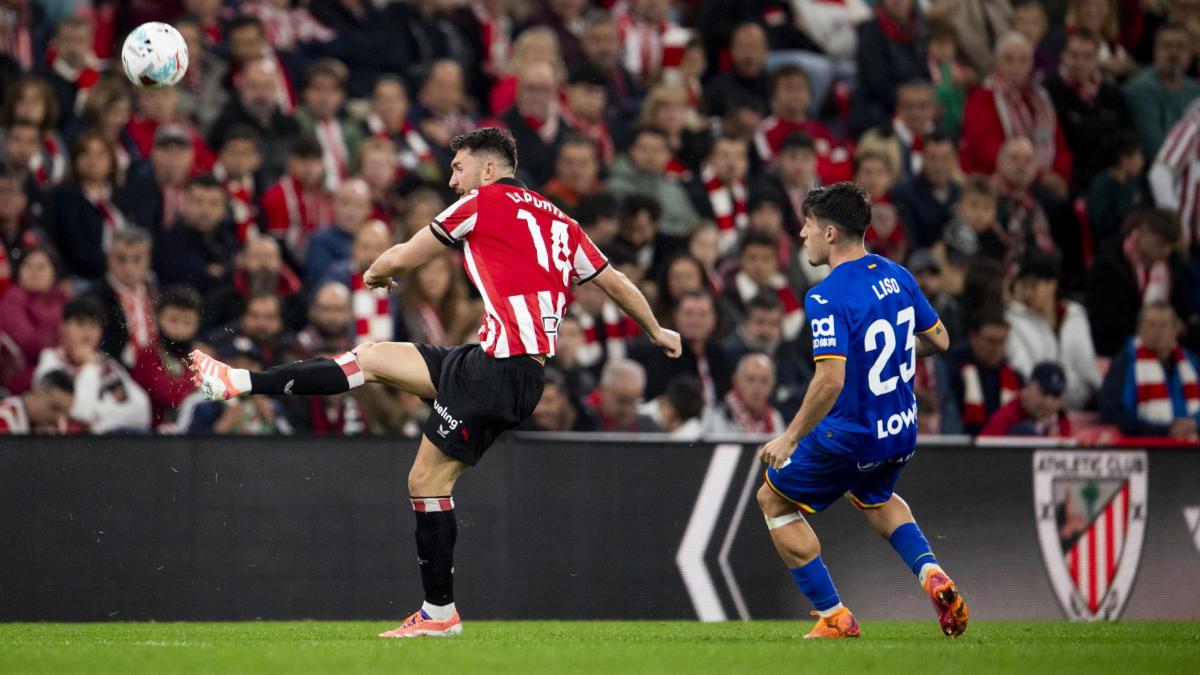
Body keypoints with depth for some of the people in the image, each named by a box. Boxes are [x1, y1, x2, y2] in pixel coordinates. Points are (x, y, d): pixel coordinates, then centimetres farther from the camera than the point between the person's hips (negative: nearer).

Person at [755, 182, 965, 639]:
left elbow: (831, 380, -31)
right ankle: (932, 577, 12)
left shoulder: (827, 298, -24)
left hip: (850, 437, -8)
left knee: (774, 499, 15)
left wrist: (790, 438, -21)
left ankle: (833, 617, 14)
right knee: (873, 497, 37)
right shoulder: (896, 275, 0)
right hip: (903, 431, 8)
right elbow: (939, 340, 10)